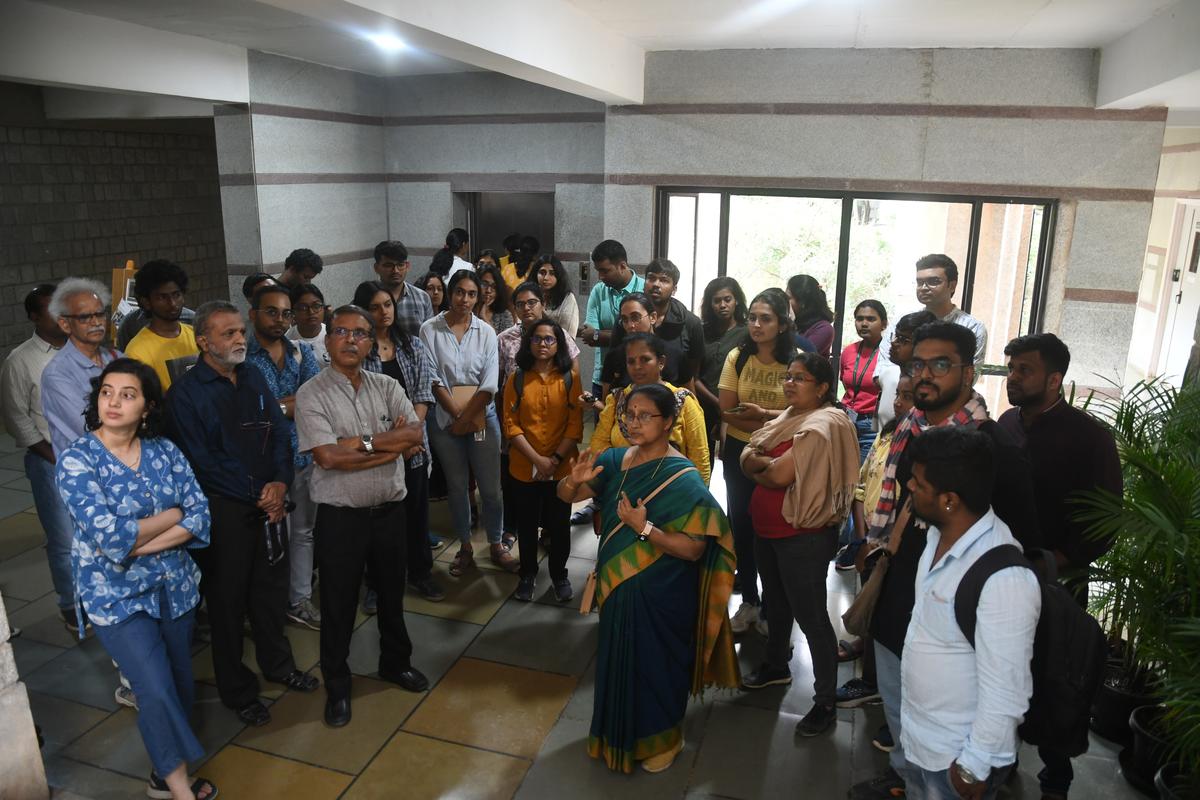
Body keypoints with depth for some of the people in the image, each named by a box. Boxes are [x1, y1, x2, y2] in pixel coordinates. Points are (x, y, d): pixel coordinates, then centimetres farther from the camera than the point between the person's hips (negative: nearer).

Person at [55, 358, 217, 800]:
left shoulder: (165, 450, -2)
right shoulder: (77, 460, -13)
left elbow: (200, 516, -7)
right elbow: (108, 536, -22)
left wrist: (139, 544, -18)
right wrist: (172, 515, -12)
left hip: (175, 586, 4)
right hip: (117, 595, -4)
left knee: (180, 685, 13)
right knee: (157, 692, -6)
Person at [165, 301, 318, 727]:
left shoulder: (254, 378, 6)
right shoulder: (185, 393, -12)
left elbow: (280, 432, 7)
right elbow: (200, 463, -13)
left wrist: (280, 482, -9)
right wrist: (257, 498, -12)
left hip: (269, 503, 6)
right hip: (224, 511, -5)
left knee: (272, 587, 18)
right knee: (228, 599, 8)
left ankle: (277, 663, 39)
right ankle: (237, 691, 24)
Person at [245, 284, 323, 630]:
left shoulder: (302, 352, 8)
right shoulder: (242, 357, -6)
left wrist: (276, 405, -14)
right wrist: (293, 405, -12)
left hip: (303, 456, 5)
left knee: (302, 531, 13)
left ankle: (299, 600, 26)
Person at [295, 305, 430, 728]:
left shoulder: (387, 387, 3)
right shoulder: (312, 394, -10)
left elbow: (415, 435, -9)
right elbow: (329, 457, -22)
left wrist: (364, 442, -19)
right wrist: (393, 444, -17)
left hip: (389, 509, 4)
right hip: (340, 515, -4)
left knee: (392, 591, 20)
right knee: (339, 601, 10)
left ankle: (395, 660, 43)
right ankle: (337, 684, 30)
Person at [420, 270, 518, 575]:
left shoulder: (486, 332, 0)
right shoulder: (430, 330, -3)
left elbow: (490, 383, -5)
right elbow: (433, 379, -7)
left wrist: (467, 418, -11)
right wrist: (457, 416, -11)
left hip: (482, 417, 0)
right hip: (446, 419, 0)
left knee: (491, 487, 4)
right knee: (457, 487, 11)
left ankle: (496, 546, 21)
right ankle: (465, 548, 25)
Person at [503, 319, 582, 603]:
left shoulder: (570, 377, -1)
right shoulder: (517, 380, 1)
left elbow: (576, 423, -5)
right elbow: (510, 425, -5)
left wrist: (555, 459, -15)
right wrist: (538, 459, -15)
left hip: (562, 468, -1)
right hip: (524, 468, 1)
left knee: (559, 524, 10)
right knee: (527, 524, 13)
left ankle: (559, 574, 30)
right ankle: (527, 574, 33)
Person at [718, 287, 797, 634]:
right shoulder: (737, 357, -4)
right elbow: (727, 412, -8)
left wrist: (761, 413, -24)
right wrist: (775, 424, -17)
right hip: (740, 452, 2)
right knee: (742, 525, 10)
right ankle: (749, 601, 28)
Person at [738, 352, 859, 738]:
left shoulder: (825, 424, -20)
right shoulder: (788, 416, 9)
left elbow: (780, 476, -26)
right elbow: (746, 459, 3)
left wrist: (759, 468, -7)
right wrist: (772, 463, -16)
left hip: (804, 537, -9)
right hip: (768, 529, 9)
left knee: (811, 617, 1)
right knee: (777, 602, 25)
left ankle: (825, 703, 15)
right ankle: (776, 666, 46)